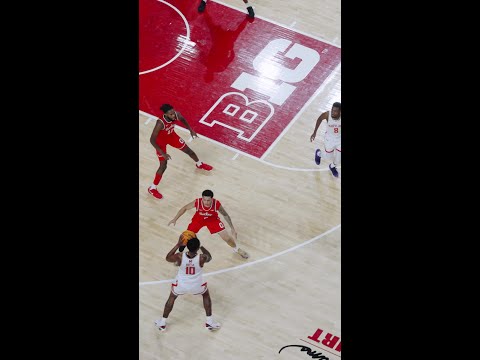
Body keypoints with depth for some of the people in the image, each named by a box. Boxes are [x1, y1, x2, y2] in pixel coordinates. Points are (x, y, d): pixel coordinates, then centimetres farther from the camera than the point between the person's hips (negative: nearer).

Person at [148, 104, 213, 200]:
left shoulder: (176, 115, -28)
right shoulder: (160, 123, -43)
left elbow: (183, 120, 0)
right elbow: (152, 140, -36)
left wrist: (191, 130, -1)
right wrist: (163, 154, -35)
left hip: (171, 135, 6)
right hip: (161, 140, -5)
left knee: (188, 150, 21)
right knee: (163, 165, -5)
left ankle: (199, 164, 54)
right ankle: (152, 188, 13)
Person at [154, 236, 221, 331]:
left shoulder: (180, 256, -27)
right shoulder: (202, 258, -29)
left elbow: (167, 258, -4)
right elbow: (209, 257, -2)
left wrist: (178, 245, -6)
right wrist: (200, 246, 0)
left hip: (181, 285, 1)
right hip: (197, 286, -1)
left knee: (172, 298, 30)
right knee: (206, 295, 31)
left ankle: (162, 323, 39)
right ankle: (209, 322, 34)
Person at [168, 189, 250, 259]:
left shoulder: (217, 204, -36)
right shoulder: (197, 202, -37)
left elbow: (225, 215, -16)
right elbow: (185, 208, -17)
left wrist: (232, 228, -10)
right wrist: (175, 219, -19)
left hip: (213, 219, 0)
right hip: (198, 220, 0)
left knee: (227, 237, 0)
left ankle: (236, 249, 33)